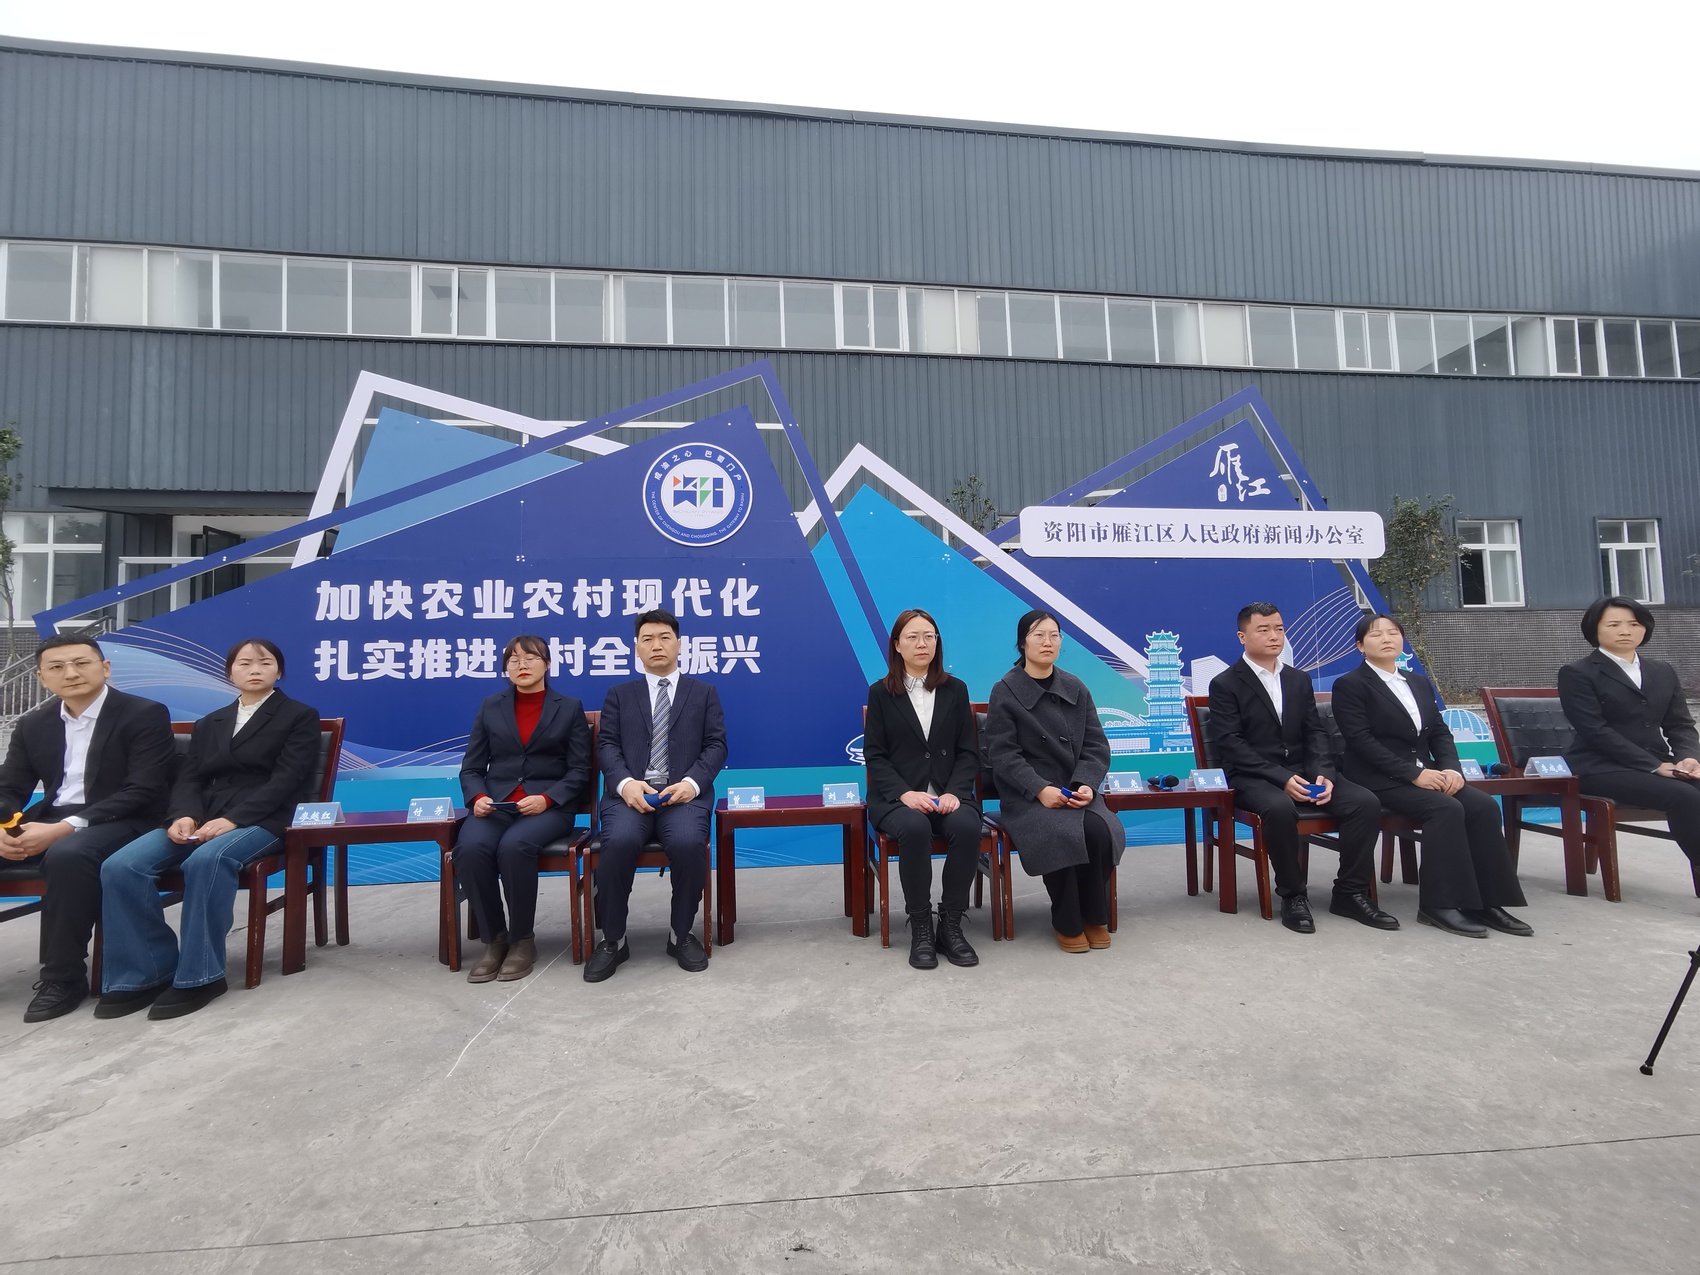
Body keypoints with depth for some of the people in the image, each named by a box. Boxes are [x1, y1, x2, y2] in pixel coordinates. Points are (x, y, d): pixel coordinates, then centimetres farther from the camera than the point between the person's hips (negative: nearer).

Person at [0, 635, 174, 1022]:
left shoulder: (145, 715, -8)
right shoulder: (32, 724, 13)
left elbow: (143, 791, -15)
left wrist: (66, 828, -23)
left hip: (121, 823, -6)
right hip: (49, 820, 7)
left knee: (68, 854, -36)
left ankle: (64, 976, -21)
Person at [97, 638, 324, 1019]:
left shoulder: (300, 716, 7)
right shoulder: (208, 724, 25)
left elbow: (286, 781, -6)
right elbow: (188, 780, 12)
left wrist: (232, 819, -19)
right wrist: (184, 816, -11)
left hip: (261, 820, -5)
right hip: (202, 818, 6)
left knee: (206, 861, -36)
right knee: (121, 866, -20)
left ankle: (198, 976, -24)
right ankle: (147, 972, -10)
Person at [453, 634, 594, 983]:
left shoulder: (570, 708, 8)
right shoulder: (490, 707, 15)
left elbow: (580, 771, 2)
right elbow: (471, 768, 12)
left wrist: (546, 799, -16)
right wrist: (478, 797, -10)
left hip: (549, 806, -2)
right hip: (496, 804, 3)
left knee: (514, 846, -34)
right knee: (470, 848, -30)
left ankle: (522, 940, -12)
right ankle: (494, 940, -10)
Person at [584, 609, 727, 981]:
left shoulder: (703, 692, 17)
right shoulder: (619, 695, 19)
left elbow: (716, 746, 7)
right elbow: (607, 745, 7)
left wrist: (692, 782, -12)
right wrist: (625, 783, -14)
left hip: (684, 791, 0)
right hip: (631, 791, 1)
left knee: (688, 842, -33)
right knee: (619, 842, -32)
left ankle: (682, 934, -7)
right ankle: (613, 940, -9)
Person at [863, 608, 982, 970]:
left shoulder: (955, 690, 12)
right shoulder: (880, 692, 6)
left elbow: (968, 752, 7)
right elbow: (874, 755, 0)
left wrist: (953, 792, -12)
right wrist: (905, 794, -17)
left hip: (948, 794, 2)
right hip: (896, 797, -1)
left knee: (967, 827, -32)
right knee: (915, 828, -35)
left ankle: (951, 925, -14)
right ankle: (919, 928, -17)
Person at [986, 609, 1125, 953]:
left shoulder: (1076, 688, 9)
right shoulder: (1005, 692, -4)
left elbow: (1096, 745, 6)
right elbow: (1002, 754, -9)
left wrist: (1086, 784, -13)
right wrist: (1040, 789, -22)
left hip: (1075, 789, 4)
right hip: (1027, 794, -3)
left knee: (1099, 831, -26)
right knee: (1061, 836, -31)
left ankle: (1094, 916, -1)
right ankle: (1068, 923, -5)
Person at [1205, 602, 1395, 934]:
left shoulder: (1300, 679, 16)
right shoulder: (1225, 684, -3)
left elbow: (1315, 733, 10)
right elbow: (1231, 744, -11)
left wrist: (1323, 774, -10)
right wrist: (1282, 778, -22)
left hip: (1302, 772, 6)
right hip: (1253, 778, -5)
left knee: (1366, 802, -17)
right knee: (1281, 808, -36)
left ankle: (1350, 893, -3)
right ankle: (1293, 895, -15)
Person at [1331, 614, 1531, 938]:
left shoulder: (1419, 682, 20)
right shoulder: (1349, 685, -3)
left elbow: (1439, 732, 13)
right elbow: (1362, 741, -13)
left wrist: (1451, 768, -7)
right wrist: (1413, 773, -20)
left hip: (1426, 773, 7)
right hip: (1381, 779, -7)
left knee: (1484, 806, -18)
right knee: (1447, 809, -28)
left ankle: (1487, 901, -11)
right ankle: (1439, 904, -21)